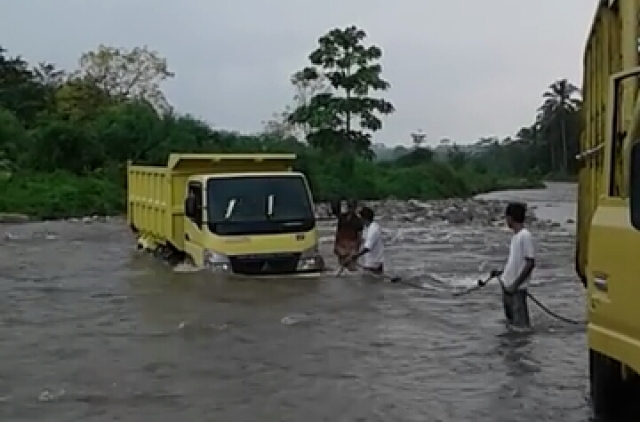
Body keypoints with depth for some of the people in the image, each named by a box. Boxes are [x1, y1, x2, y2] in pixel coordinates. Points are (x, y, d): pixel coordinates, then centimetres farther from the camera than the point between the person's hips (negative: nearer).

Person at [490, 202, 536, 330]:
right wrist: (502, 272, 16)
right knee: (510, 317, 18)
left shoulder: (525, 236, -17)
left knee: (520, 324, -2)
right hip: (507, 284, 9)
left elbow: (530, 263, -19)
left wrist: (515, 284, -20)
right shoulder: (515, 235, 10)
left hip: (518, 287, -9)